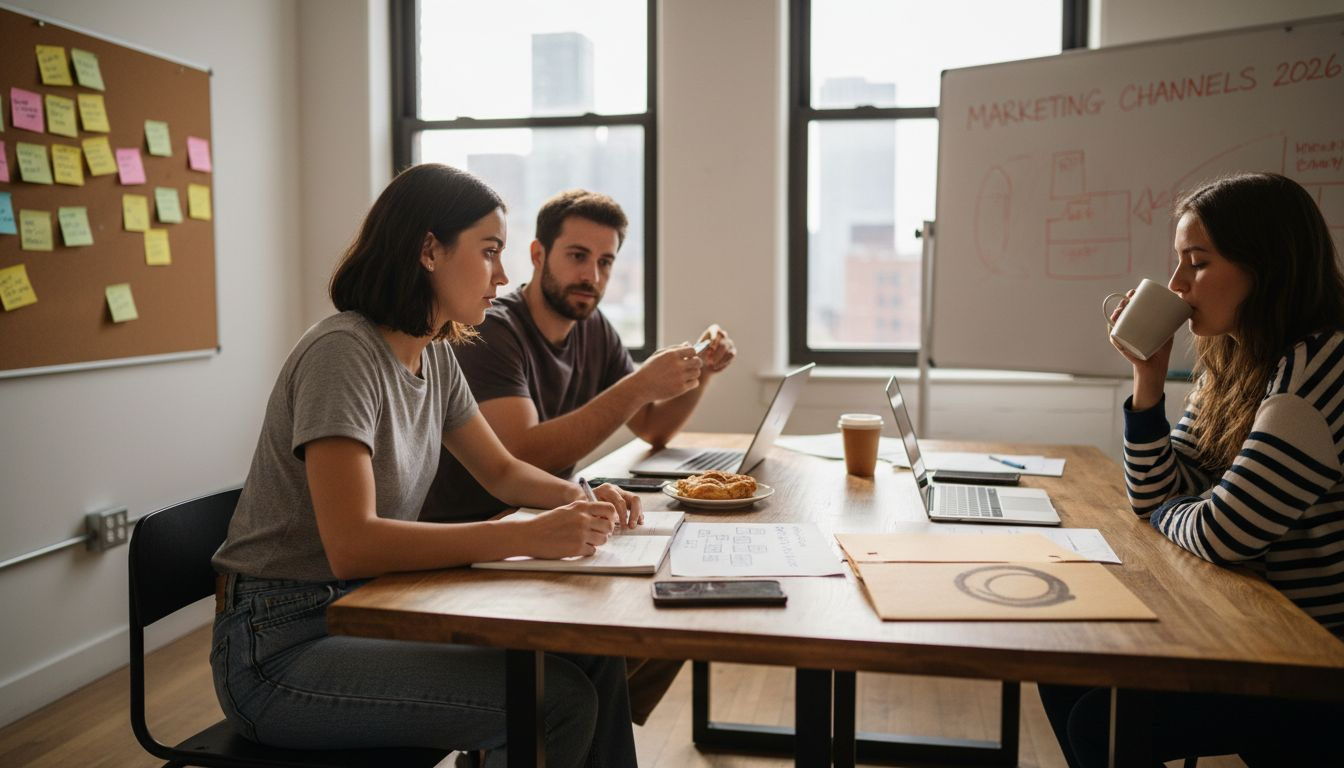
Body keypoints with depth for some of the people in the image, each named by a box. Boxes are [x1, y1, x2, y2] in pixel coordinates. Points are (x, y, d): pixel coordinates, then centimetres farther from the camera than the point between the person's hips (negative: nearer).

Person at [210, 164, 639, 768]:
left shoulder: (434, 356, 5)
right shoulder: (343, 351, -21)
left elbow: (503, 472, 16)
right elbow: (352, 545, -29)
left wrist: (582, 500, -4)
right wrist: (530, 538, -33)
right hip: (281, 646, -8)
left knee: (594, 661, -8)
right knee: (556, 702, -21)